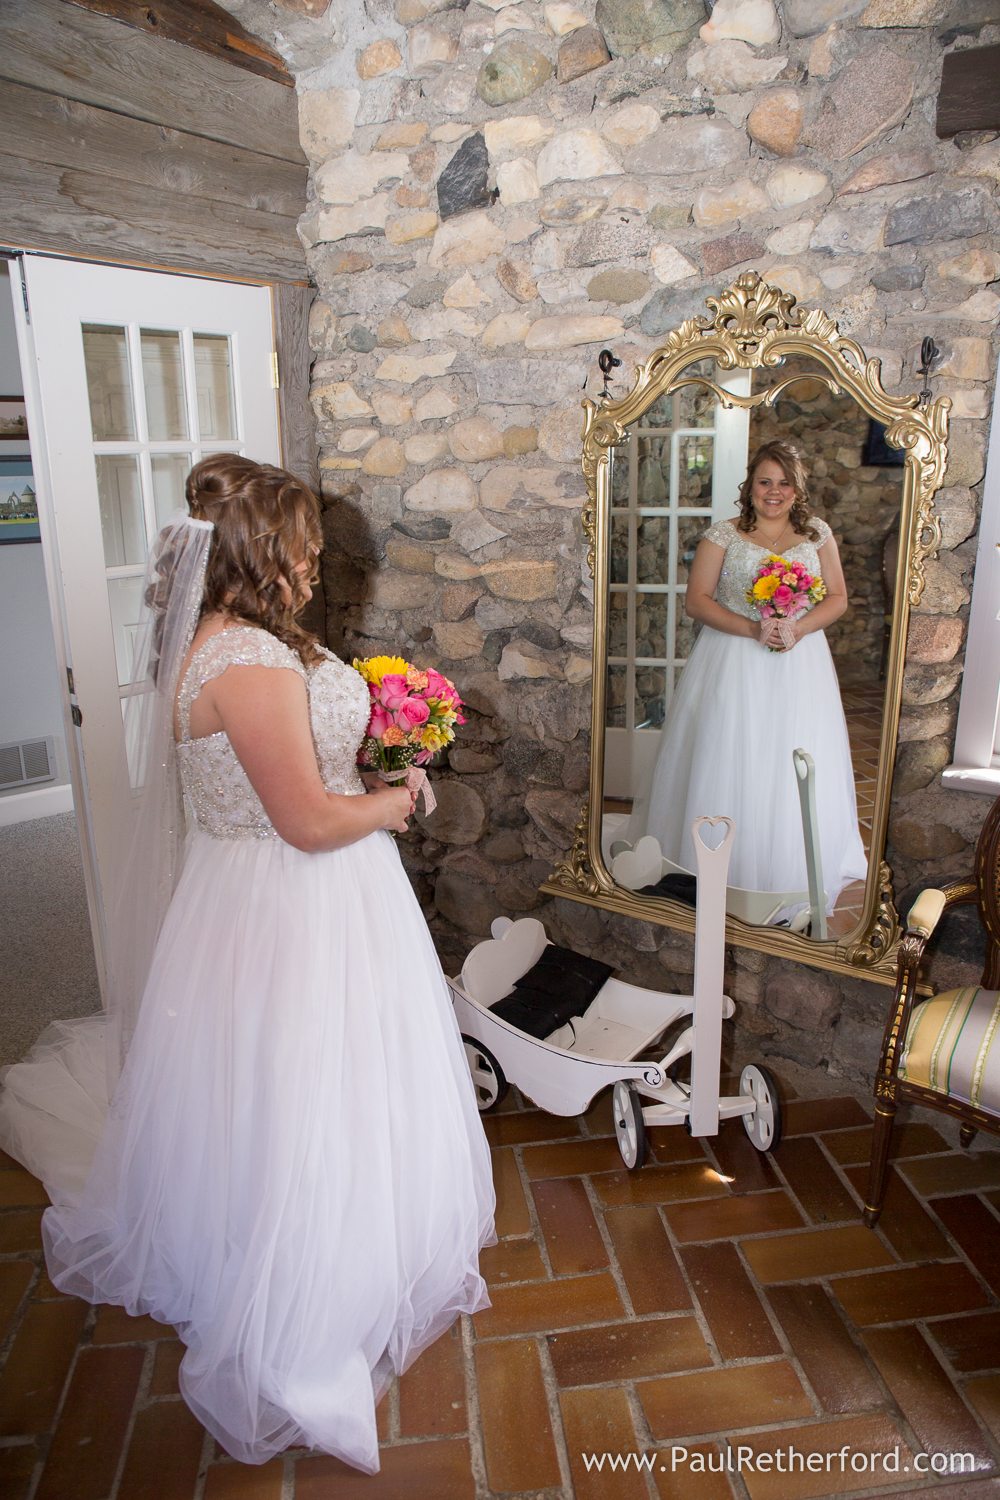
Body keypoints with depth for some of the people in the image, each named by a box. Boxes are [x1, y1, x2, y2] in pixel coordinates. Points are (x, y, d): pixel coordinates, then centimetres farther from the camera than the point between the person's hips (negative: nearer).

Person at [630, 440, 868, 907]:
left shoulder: (818, 534, 8)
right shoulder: (722, 535, -1)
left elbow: (837, 598, 7)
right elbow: (697, 600, -6)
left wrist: (798, 628, -12)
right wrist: (752, 629, -18)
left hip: (799, 664, 2)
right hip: (732, 662, -2)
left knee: (795, 769, 5)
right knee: (726, 761, 1)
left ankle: (792, 874, 23)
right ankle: (719, 872, 17)